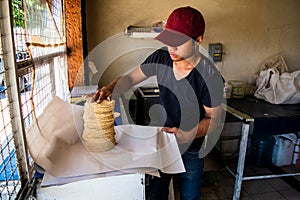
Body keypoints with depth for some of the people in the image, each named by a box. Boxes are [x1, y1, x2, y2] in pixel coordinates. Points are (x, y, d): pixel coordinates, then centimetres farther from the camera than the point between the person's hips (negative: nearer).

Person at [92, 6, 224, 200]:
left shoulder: (210, 77, -26)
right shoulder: (161, 57, -13)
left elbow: (214, 119, -15)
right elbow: (131, 78, -4)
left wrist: (186, 135, -31)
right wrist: (109, 88, -23)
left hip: (191, 149, -3)